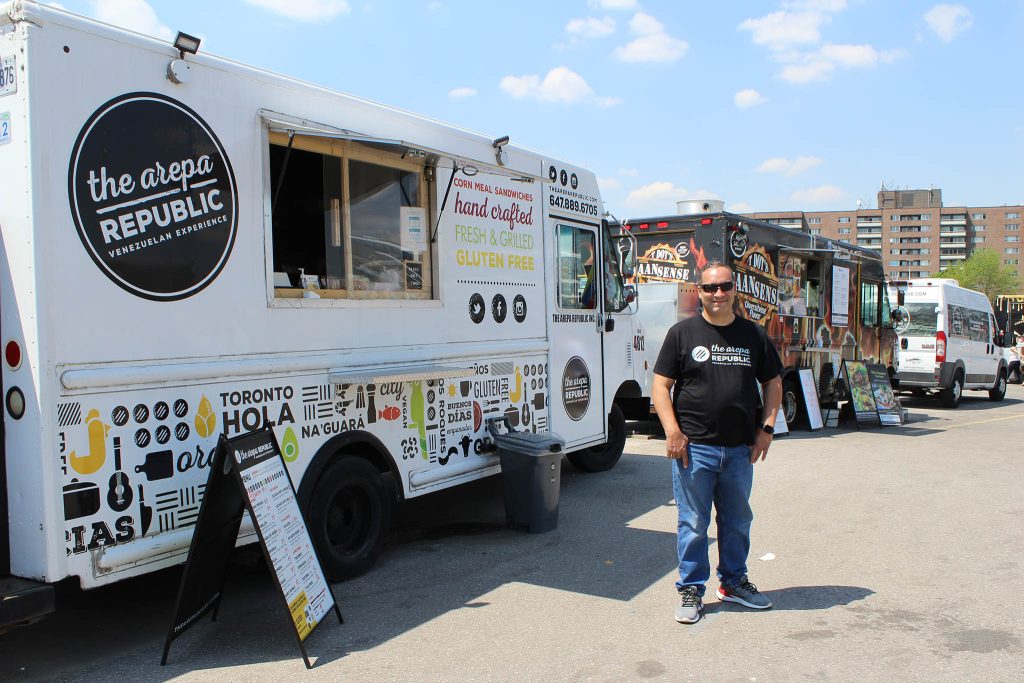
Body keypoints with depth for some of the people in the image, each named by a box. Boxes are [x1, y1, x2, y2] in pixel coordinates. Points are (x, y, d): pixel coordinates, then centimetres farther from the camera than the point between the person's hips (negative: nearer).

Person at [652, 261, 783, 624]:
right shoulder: (682, 333, 0)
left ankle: (733, 581, 34)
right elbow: (661, 385, -1)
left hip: (740, 448, 3)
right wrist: (672, 431, -11)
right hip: (694, 447, -3)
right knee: (693, 523, 4)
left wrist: (766, 427, 4)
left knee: (737, 521, 16)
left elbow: (773, 383, 16)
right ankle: (691, 589, 17)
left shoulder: (754, 335, 9)